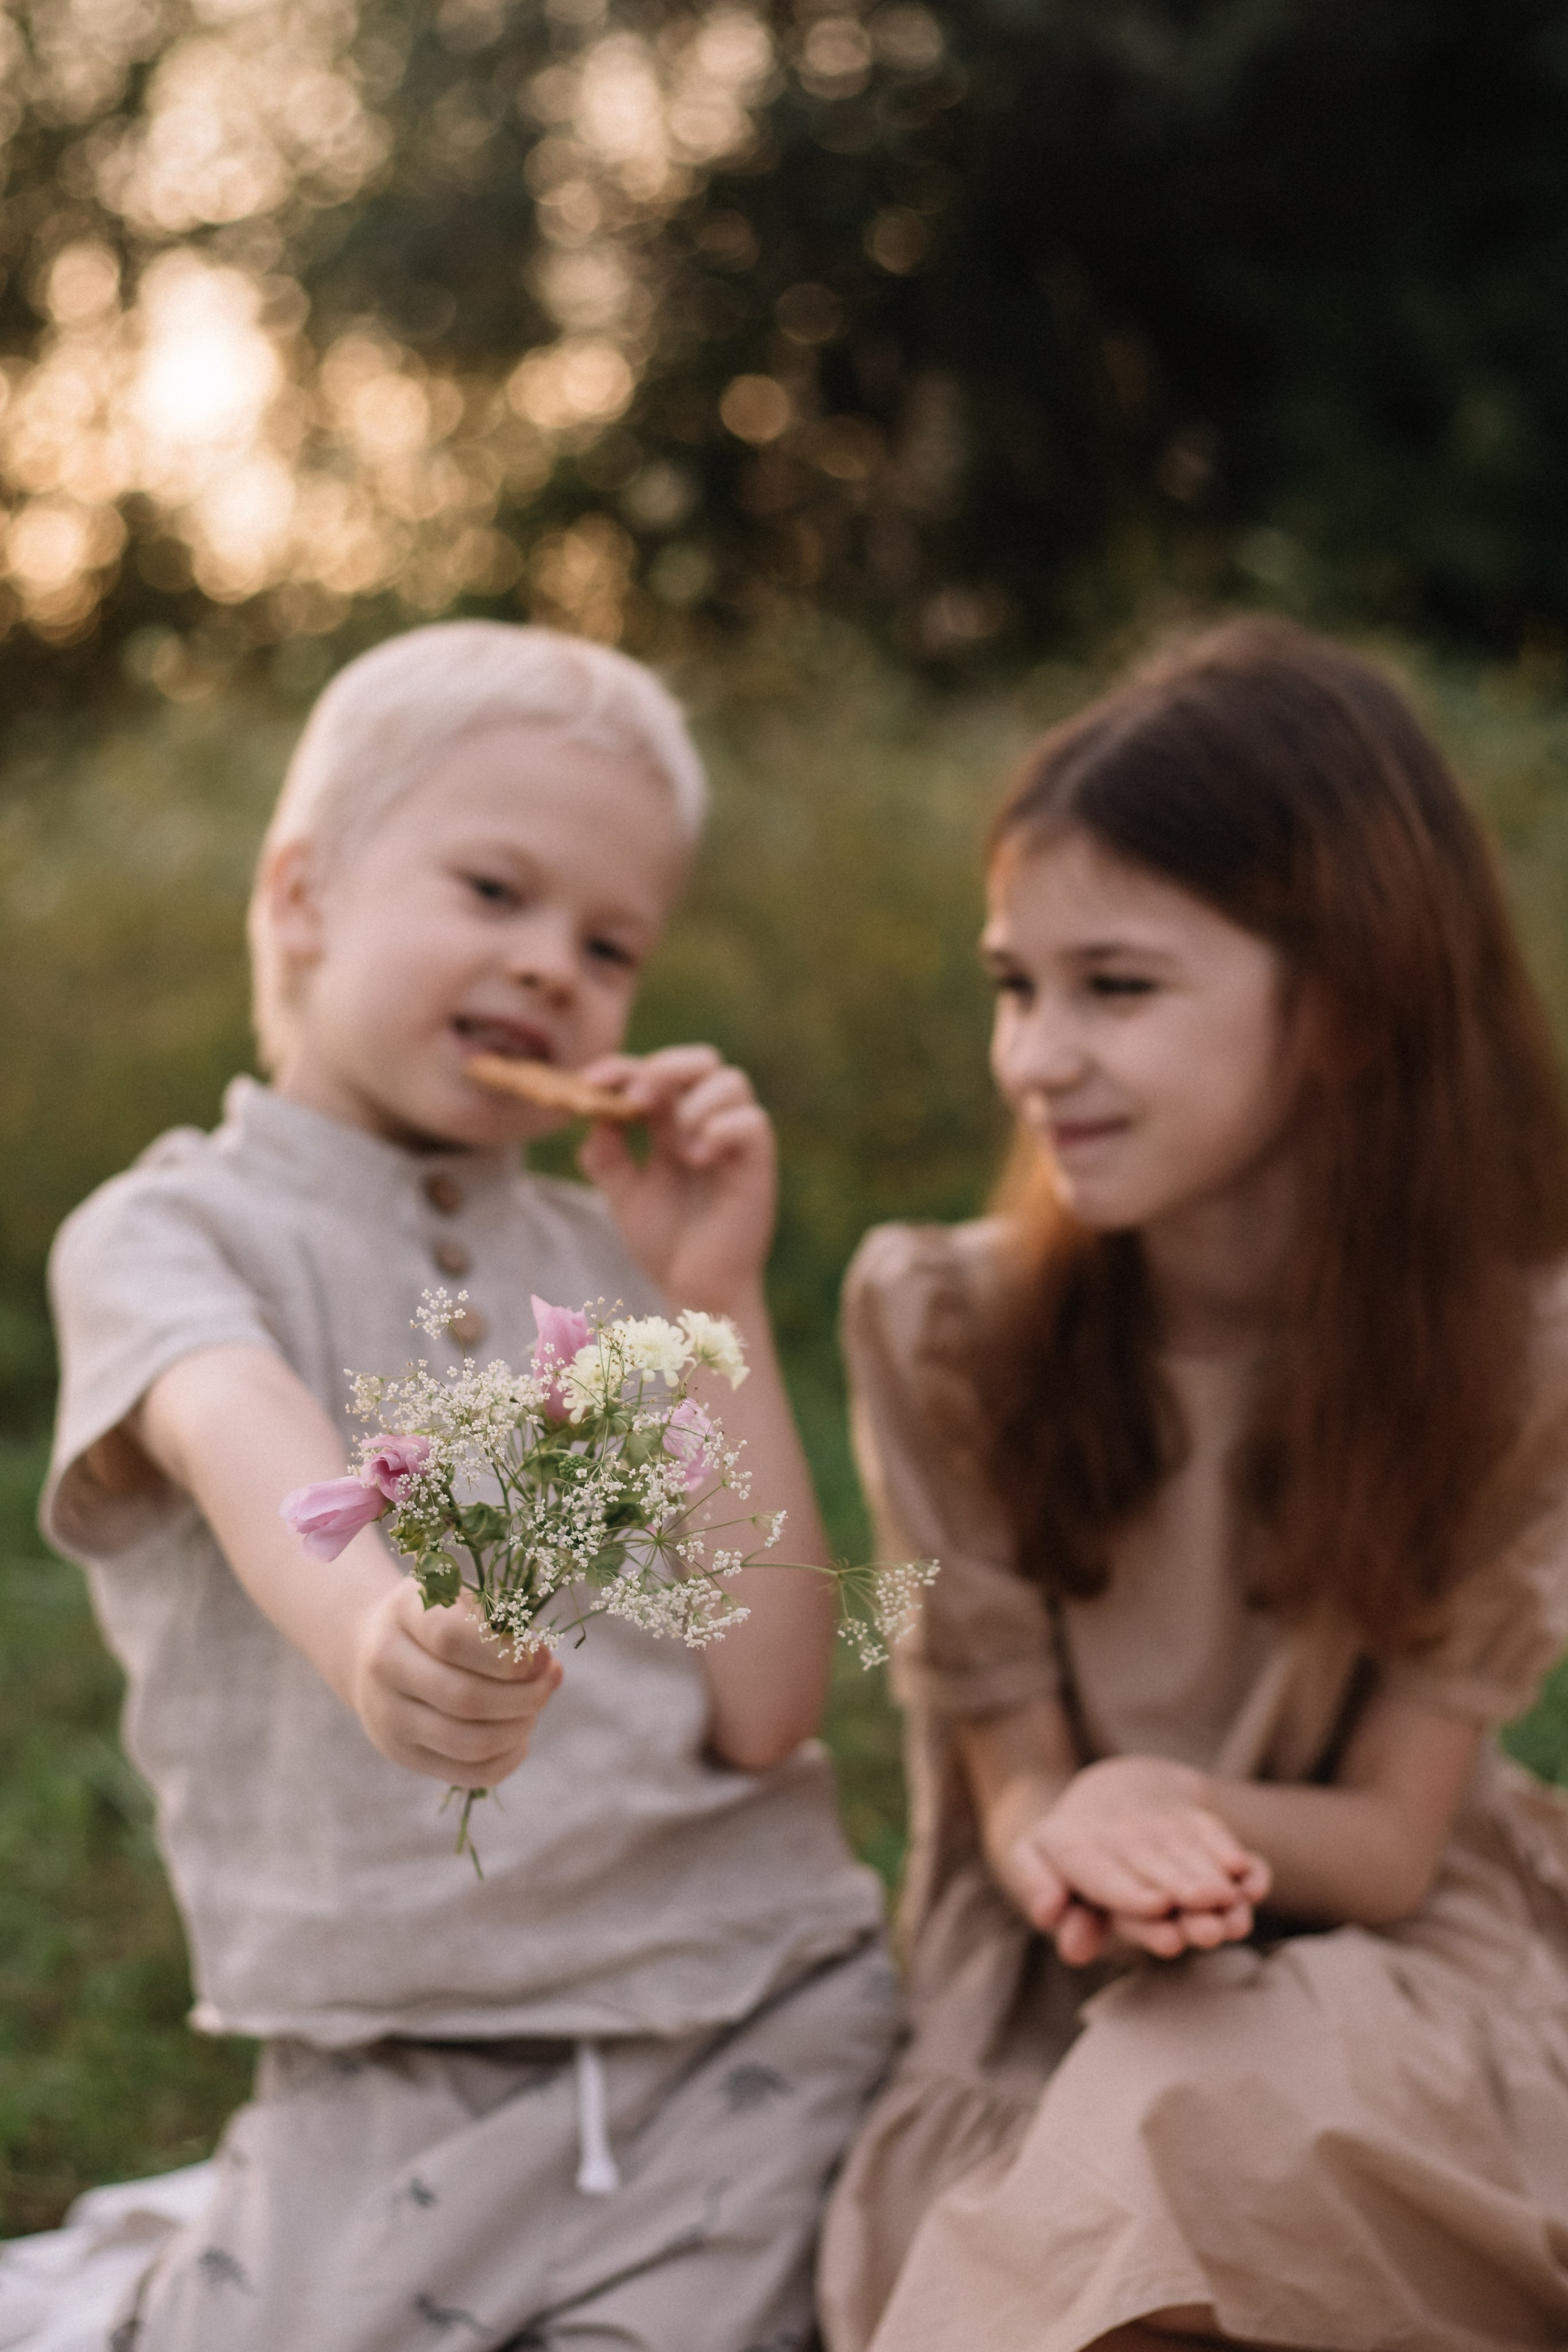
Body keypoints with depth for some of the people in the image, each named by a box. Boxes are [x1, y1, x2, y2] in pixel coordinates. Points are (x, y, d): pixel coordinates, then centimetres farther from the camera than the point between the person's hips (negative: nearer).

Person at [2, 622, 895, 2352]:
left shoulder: (605, 1262, 10)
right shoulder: (168, 1231, -1)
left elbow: (766, 1705, 0)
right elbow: (245, 1439, -27)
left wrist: (714, 1303, -5)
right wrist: (370, 1622, -49)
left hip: (761, 2024, 3)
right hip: (398, 2073, -3)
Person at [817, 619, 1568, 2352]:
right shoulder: (942, 1320, -6)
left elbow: (1390, 1837, -6)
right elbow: (1013, 1784, -4)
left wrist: (1178, 1809, -29)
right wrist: (1069, 1843, -29)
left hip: (1378, 1973, 0)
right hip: (1047, 2001, 1)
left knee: (1195, 2120, -34)